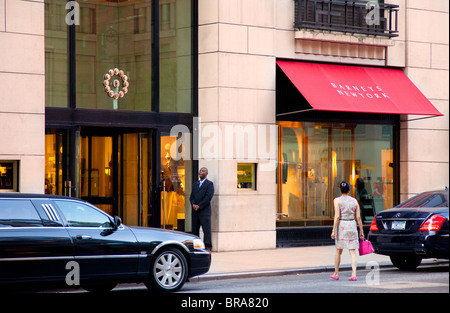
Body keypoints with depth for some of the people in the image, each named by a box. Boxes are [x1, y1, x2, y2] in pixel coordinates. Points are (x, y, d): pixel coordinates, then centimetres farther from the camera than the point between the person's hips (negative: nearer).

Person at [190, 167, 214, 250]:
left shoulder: (209, 184, 1)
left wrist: (199, 206, -14)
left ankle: (207, 246, -5)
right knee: (194, 229, 5)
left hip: (205, 211, -6)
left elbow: (208, 197, -9)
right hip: (195, 211, 6)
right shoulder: (195, 184, 20)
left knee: (206, 230, -8)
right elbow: (192, 196, 14)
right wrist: (193, 204, -7)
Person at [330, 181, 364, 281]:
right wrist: (361, 231, 10)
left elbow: (337, 216, -11)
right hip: (352, 225, 2)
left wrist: (333, 230, -10)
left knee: (339, 251, 12)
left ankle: (336, 274, 22)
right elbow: (358, 217, 4)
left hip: (341, 225, -2)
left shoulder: (337, 200, -4)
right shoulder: (354, 201, 5)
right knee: (352, 251, 0)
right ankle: (354, 274, -12)